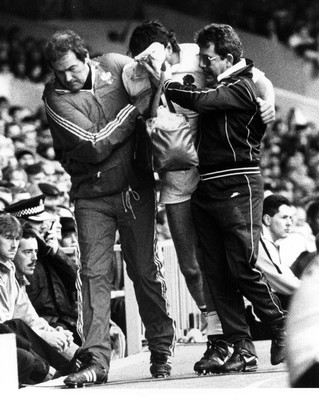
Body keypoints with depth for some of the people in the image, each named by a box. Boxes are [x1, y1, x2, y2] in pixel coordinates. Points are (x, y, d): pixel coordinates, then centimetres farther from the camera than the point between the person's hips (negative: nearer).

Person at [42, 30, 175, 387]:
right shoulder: (56, 98, -10)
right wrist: (136, 108, -16)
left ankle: (161, 351, 19)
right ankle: (96, 360, -9)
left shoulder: (115, 65, -1)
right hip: (92, 196, -2)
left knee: (146, 271, 6)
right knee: (94, 273, -8)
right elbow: (95, 145, -20)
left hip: (135, 189, 2)